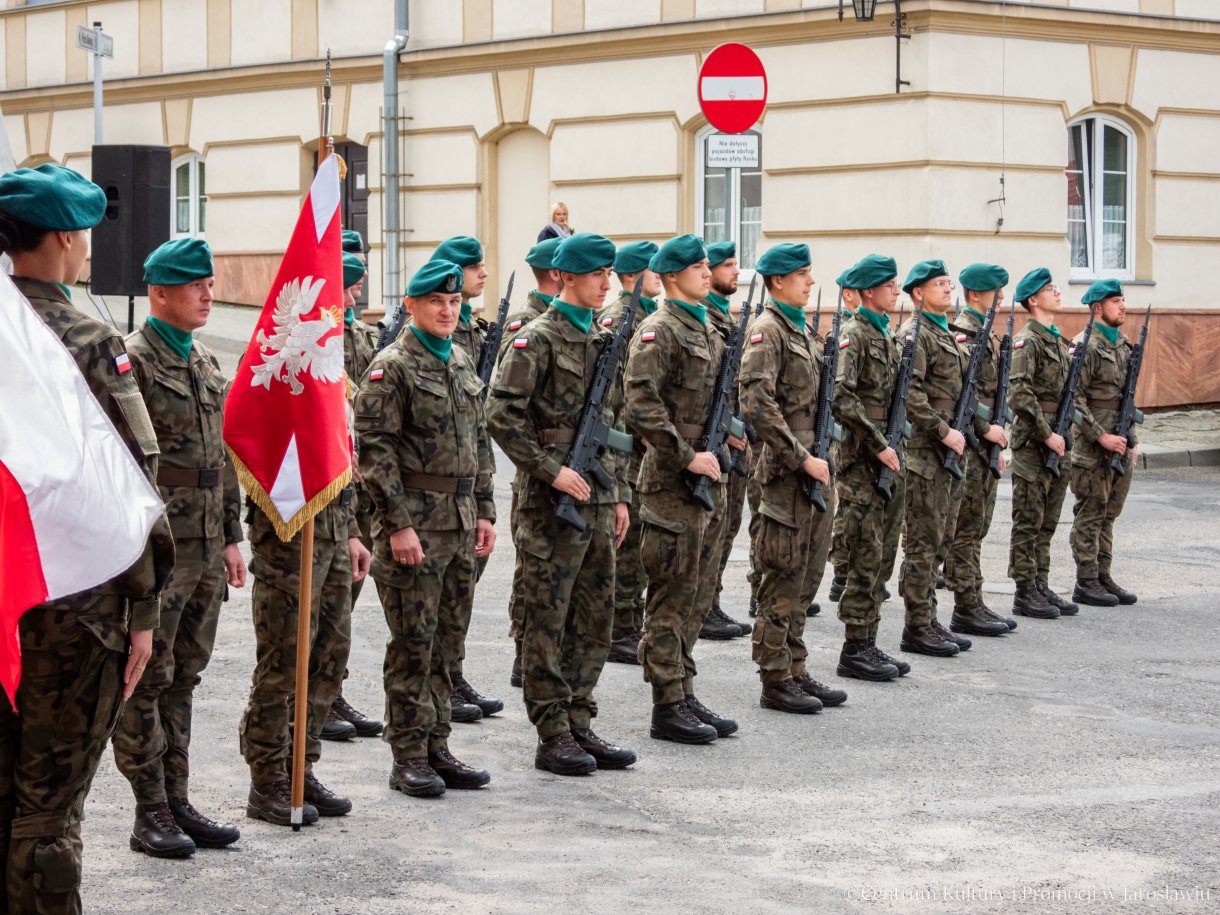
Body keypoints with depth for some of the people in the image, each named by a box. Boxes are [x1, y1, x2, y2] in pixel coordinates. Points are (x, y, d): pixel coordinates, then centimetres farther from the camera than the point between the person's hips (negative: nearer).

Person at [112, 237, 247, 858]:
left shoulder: (207, 364, 15)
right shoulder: (131, 361, -10)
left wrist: (232, 537, 17)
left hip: (206, 549, 8)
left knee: (183, 678, 13)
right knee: (148, 680, -1)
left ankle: (177, 801, 20)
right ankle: (151, 813, 5)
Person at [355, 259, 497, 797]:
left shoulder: (462, 362, 14)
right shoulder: (392, 367, -9)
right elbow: (374, 450, -14)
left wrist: (484, 511, 13)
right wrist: (398, 524, -17)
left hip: (462, 523, 7)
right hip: (415, 522, -7)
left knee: (444, 639, 11)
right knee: (413, 644, -2)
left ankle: (436, 747, 18)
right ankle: (408, 758, 4)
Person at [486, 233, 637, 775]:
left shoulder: (603, 340, 15)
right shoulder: (538, 339, -9)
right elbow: (502, 415, -16)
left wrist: (620, 493, 16)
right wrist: (551, 470, -19)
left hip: (598, 502, 8)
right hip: (551, 504, -8)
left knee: (594, 620, 11)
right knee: (547, 622, -1)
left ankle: (580, 726, 19)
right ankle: (553, 737, 4)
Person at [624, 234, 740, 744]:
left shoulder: (707, 331, 16)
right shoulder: (658, 332, -12)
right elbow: (641, 408, -21)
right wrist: (687, 456, -21)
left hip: (705, 478, 9)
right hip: (671, 481, -9)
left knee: (694, 596, 13)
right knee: (671, 598, -4)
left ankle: (684, 695, 20)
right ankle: (668, 707, 1)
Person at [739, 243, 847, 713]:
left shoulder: (801, 329, 16)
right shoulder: (768, 331, -12)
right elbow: (758, 405, -22)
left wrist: (825, 460, 15)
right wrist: (802, 459, -21)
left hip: (815, 469, 9)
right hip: (787, 474, -9)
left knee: (806, 579, 13)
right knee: (783, 582, -3)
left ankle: (795, 672, 20)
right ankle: (776, 682, 3)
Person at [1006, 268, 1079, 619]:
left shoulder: (1059, 341, 16)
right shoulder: (1027, 341, -12)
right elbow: (1020, 395, -21)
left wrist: (1065, 435, 13)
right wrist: (1047, 434, -20)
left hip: (1057, 442, 8)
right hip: (1033, 442, -8)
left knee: (1047, 523, 12)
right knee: (1028, 522, -3)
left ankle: (1041, 587, 18)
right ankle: (1025, 593, 1)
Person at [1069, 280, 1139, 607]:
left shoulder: (1123, 345, 14)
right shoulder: (1085, 346, -13)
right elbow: (1074, 399, -18)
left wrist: (1129, 440, 17)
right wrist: (1101, 436, -20)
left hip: (1119, 445, 8)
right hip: (1093, 448, -8)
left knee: (1108, 514, 12)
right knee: (1090, 514, -2)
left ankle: (1103, 577, 19)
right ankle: (1086, 584, 4)